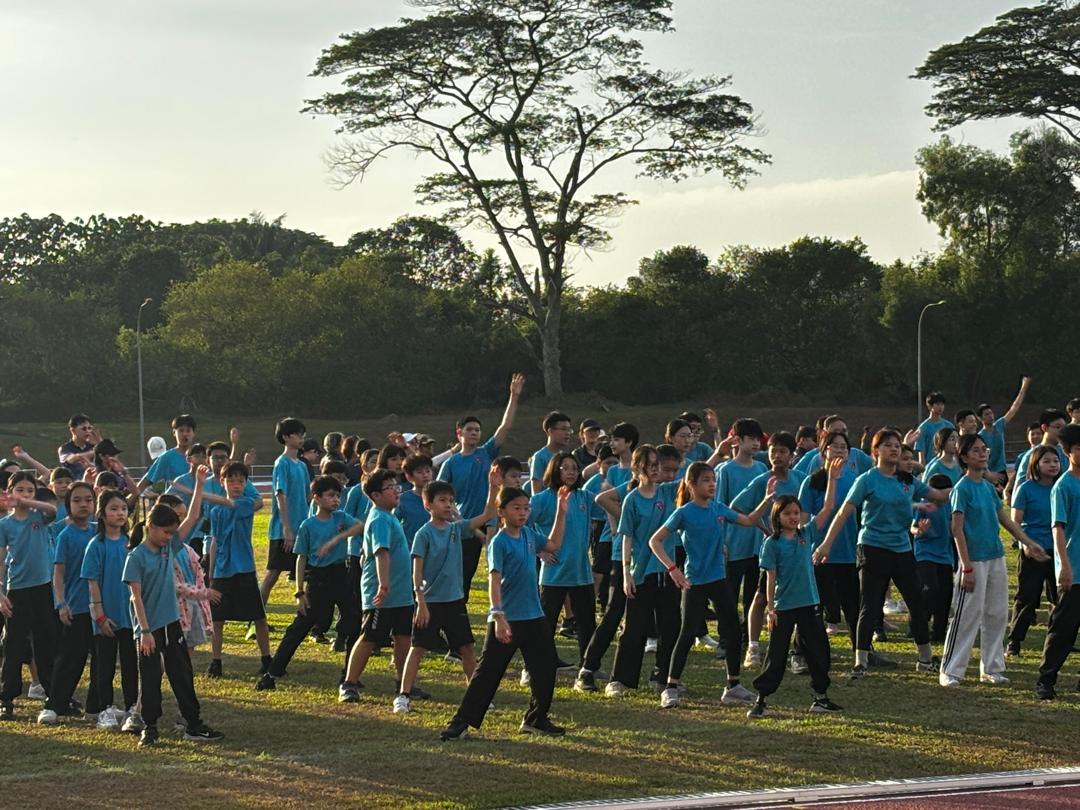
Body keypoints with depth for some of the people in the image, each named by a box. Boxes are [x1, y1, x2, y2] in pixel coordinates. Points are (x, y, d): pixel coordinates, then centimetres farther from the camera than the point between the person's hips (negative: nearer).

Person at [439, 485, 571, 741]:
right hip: (506, 620, -7)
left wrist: (561, 513, 19)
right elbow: (494, 580, -20)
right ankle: (461, 721, 1)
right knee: (488, 672, -4)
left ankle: (536, 719, 26)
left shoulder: (528, 534, 8)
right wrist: (499, 617, -29)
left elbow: (553, 545, 26)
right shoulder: (499, 543, -14)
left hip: (534, 617, 7)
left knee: (545, 670, 12)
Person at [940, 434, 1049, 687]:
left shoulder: (988, 487, 12)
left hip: (996, 558, 8)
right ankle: (950, 671, 0)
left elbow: (1005, 519, 19)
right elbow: (957, 529, -14)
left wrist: (1029, 543, 14)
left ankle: (992, 668, 19)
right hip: (975, 560, -8)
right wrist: (967, 568, -18)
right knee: (968, 616, -6)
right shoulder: (962, 488, -11)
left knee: (997, 615, 10)